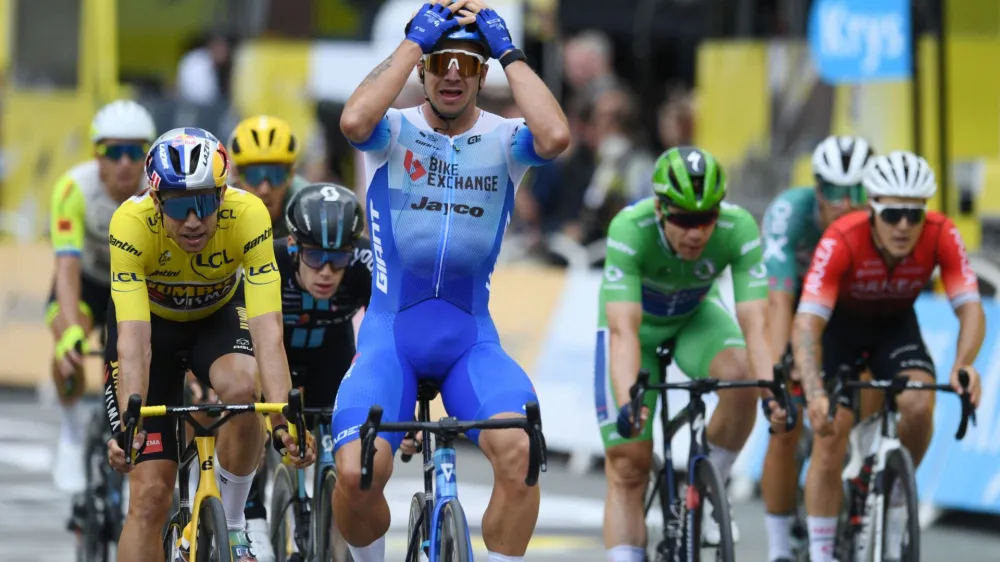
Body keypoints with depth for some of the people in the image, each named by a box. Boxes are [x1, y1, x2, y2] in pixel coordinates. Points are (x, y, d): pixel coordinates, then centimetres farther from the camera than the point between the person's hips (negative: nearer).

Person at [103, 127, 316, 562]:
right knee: (149, 494, -10)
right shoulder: (131, 224, -35)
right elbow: (134, 339, -39)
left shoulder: (247, 216, -33)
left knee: (241, 387, -34)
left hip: (219, 314, 1)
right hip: (153, 318, 0)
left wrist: (284, 418, -51)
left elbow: (267, 328, -38)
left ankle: (230, 527, -11)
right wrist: (130, 421, -53)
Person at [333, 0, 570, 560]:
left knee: (518, 449, -29)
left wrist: (508, 50, -16)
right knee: (355, 473, -21)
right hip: (389, 331, 0)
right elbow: (354, 121, -27)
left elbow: (555, 136, -24)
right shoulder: (395, 131, -2)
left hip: (471, 339, 1)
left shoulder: (502, 139, 0)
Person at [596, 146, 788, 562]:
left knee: (741, 377, -30)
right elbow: (625, 330, -45)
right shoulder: (629, 230, -38)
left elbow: (755, 324, -39)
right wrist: (627, 403, -60)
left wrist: (771, 392, -55)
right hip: (638, 319, -1)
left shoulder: (739, 229, -33)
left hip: (696, 314, 1)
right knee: (627, 467, -9)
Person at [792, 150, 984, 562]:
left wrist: (964, 365, -52)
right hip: (837, 322, -2)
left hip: (895, 323, 2)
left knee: (919, 405, -25)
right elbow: (806, 323, -42)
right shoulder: (842, 240, -36)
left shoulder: (941, 235, -29)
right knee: (830, 438, -14)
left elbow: (970, 307, -32)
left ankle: (895, 496, 1)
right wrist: (814, 392, -57)